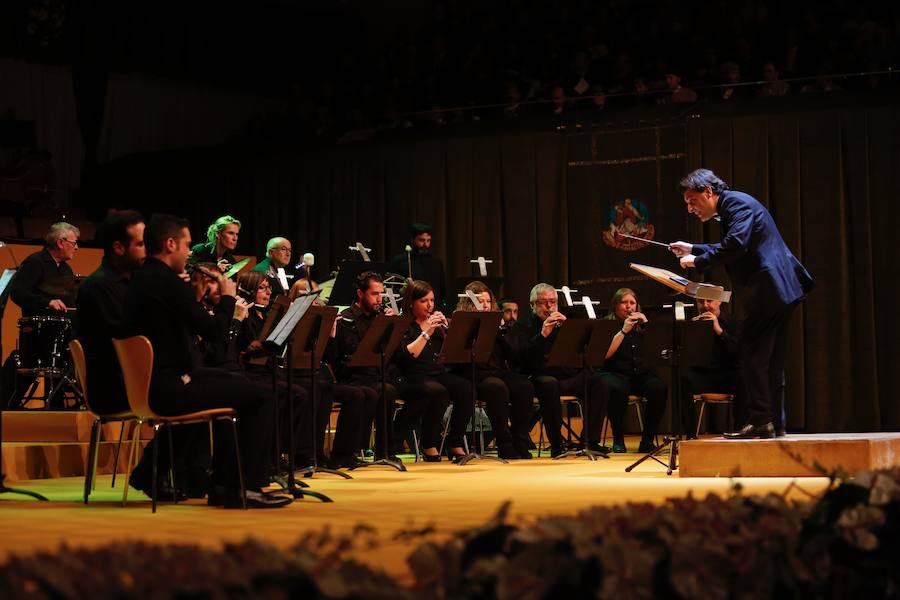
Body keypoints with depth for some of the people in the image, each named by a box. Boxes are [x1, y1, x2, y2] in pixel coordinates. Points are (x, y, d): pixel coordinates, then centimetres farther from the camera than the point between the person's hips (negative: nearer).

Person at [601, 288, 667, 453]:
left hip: (642, 374, 3)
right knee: (616, 389, -38)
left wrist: (647, 324, -3)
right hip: (616, 374, -3)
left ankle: (647, 440, -19)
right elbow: (605, 354, -9)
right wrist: (623, 331, -12)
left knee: (659, 388, -30)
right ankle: (618, 439, -21)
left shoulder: (641, 326, 19)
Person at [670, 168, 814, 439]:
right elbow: (730, 249, 33)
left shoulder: (737, 203, -10)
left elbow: (736, 245, -25)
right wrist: (692, 249, 26)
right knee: (771, 361, 12)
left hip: (768, 291, -11)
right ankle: (774, 423, 16)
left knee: (752, 356, -9)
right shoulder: (732, 206, 22)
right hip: (778, 290, 11)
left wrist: (698, 261, -17)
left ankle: (760, 422, -9)